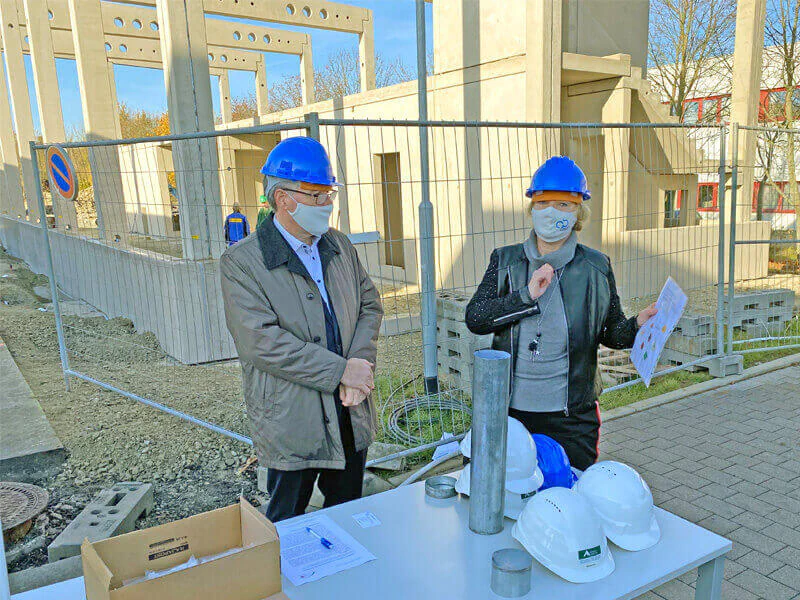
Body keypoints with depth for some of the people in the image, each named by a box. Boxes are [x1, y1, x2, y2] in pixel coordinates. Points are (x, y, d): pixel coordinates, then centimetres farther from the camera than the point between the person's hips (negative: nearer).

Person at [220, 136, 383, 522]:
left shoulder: (340, 246, 8)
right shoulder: (241, 263, -12)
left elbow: (370, 305, 8)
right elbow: (260, 342, -20)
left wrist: (360, 366, -10)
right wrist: (341, 370, -20)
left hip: (351, 416, 6)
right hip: (292, 425, -5)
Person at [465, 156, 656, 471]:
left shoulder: (595, 267, 1)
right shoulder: (505, 260, 1)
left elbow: (610, 331, 9)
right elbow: (474, 319, -9)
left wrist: (637, 325, -12)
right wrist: (527, 295, -19)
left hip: (571, 416, 0)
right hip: (510, 410, 1)